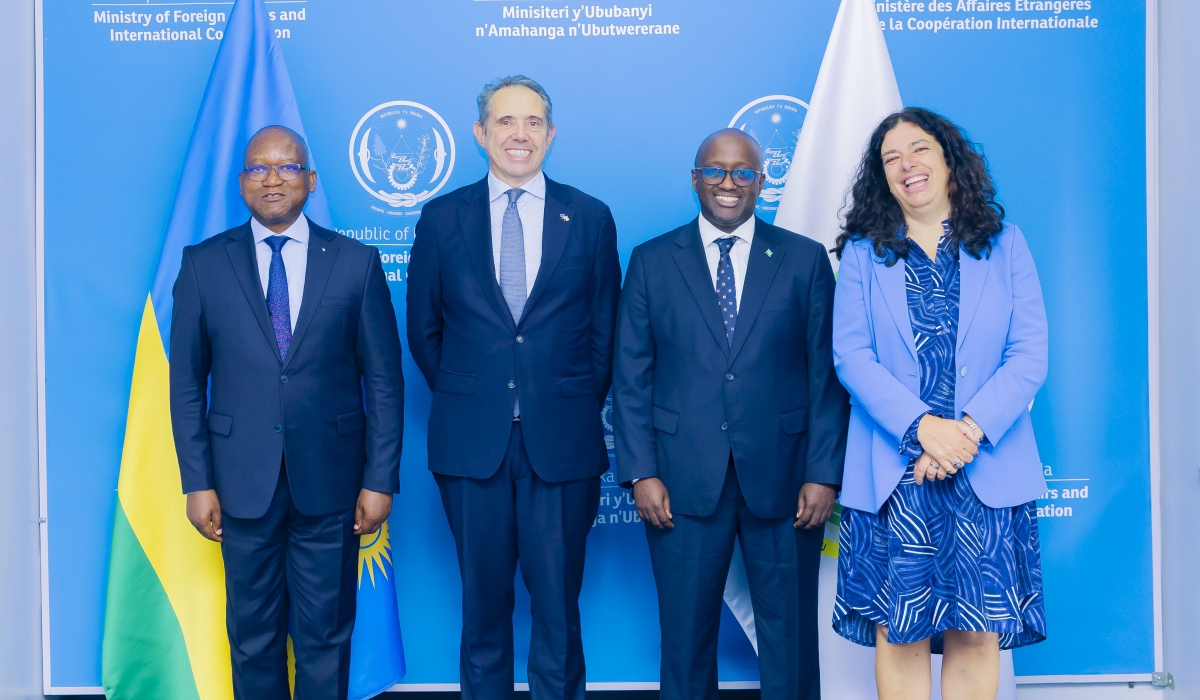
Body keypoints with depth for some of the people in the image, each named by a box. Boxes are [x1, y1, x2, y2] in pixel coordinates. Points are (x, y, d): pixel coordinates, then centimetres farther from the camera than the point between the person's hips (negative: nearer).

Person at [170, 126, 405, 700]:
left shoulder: (356, 262, 0)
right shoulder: (203, 264, 2)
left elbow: (384, 379, 0)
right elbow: (187, 382, 4)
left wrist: (381, 479, -3)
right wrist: (197, 482, -1)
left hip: (329, 479, 0)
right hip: (242, 481, 1)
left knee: (326, 634, 10)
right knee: (252, 633, 13)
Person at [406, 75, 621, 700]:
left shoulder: (590, 218, 5)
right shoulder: (442, 218, 5)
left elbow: (604, 328, 8)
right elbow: (423, 328, 11)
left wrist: (581, 405, 5)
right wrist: (460, 394, 7)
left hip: (562, 440, 0)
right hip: (472, 439, 1)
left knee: (558, 602, 6)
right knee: (483, 601, 10)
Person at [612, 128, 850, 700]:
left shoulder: (805, 260, 5)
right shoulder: (652, 262, 6)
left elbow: (826, 374, 2)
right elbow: (631, 377, 4)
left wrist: (824, 473, -5)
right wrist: (640, 472, -4)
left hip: (782, 478, 0)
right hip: (684, 480, 0)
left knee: (791, 638, 9)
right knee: (686, 636, 9)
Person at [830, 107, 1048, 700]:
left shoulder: (1006, 245, 10)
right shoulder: (862, 253, 9)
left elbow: (1029, 355, 1)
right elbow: (851, 356, -3)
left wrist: (970, 430, -13)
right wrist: (923, 426, -16)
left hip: (989, 470, 1)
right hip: (892, 474, 0)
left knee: (978, 635, 2)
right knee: (899, 634, 1)